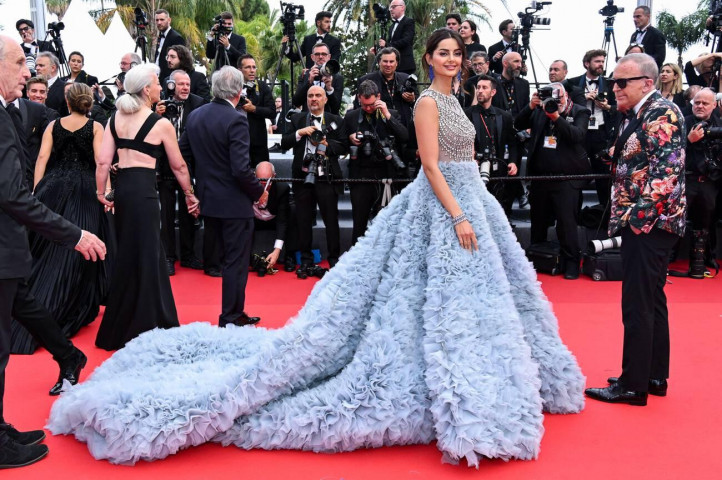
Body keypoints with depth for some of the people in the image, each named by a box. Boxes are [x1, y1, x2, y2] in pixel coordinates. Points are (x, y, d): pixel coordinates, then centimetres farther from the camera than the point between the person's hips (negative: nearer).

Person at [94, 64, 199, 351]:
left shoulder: (115, 118, 8)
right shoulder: (161, 124, -6)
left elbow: (103, 161, 4)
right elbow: (178, 166, 3)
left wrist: (101, 192, 12)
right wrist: (190, 195, 16)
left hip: (121, 188, 6)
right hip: (143, 190, -6)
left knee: (128, 256, 17)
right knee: (145, 256, 2)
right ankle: (144, 326, 9)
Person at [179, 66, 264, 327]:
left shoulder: (195, 115, 3)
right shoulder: (236, 120, -19)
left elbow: (183, 154, 9)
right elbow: (241, 169, -24)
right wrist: (259, 192, -8)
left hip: (209, 199, 8)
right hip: (234, 202, -8)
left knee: (228, 259, 21)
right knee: (237, 263, 4)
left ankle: (235, 313, 30)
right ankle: (231, 320, 13)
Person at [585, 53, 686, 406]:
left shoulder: (662, 113, -12)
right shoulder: (641, 115, 16)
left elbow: (667, 170, -22)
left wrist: (638, 214, -21)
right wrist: (624, 214, 13)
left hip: (649, 223, -10)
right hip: (643, 223, 10)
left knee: (638, 305, -5)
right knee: (651, 301, 15)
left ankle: (634, 385, 4)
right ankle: (654, 376, 26)